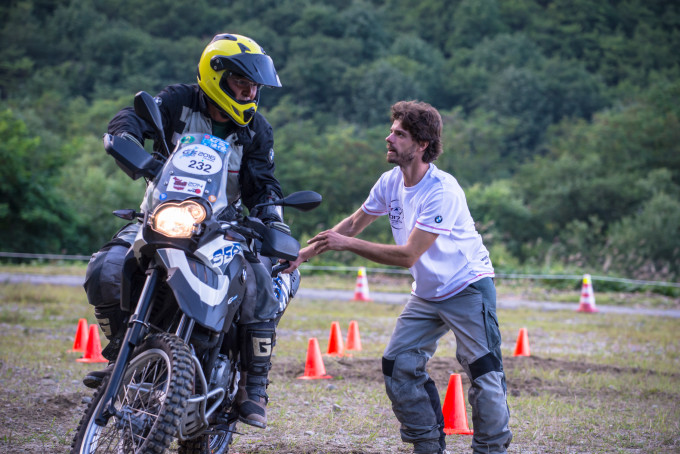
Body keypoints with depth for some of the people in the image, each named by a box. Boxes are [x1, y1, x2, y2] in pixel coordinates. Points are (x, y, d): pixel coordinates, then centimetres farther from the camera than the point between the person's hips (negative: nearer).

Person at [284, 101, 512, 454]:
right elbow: (354, 223, 12)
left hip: (467, 288, -7)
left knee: (483, 371, -13)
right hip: (426, 293, 8)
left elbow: (408, 255, -28)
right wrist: (305, 252, 5)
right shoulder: (391, 182, -3)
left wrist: (347, 244, -26)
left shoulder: (442, 191, -27)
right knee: (399, 366, 1)